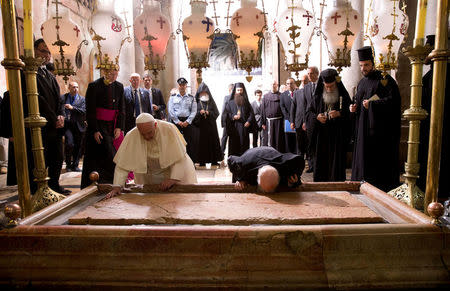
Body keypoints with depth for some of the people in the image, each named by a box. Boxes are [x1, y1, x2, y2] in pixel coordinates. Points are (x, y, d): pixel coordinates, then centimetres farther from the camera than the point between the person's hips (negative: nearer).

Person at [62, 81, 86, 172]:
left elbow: (84, 111, -6)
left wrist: (72, 108, -15)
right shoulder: (63, 98, 6)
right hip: (67, 124, -1)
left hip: (78, 126, 2)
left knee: (78, 146, 5)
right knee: (69, 143, -14)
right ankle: (68, 164, 7)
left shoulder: (82, 99, 7)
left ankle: (75, 165, 19)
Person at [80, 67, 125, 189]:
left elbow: (122, 109, 7)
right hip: (98, 127, -4)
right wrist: (94, 130, -14)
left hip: (113, 127, 5)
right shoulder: (94, 86, -6)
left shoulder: (119, 87, 7)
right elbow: (90, 110, -8)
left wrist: (119, 127, -4)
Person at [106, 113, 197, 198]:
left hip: (174, 170, -1)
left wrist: (173, 179, -34)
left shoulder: (169, 129, -28)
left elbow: (180, 157, -26)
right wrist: (117, 186, -24)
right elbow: (123, 164, -18)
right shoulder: (131, 136, -23)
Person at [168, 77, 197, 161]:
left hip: (188, 122, 0)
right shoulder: (173, 97, 11)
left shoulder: (191, 98, 11)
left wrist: (187, 121, -10)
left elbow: (194, 111, 3)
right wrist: (178, 122, -8)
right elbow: (170, 111, 2)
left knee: (190, 143, -1)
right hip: (176, 122, 0)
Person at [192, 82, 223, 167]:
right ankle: (202, 161, 4)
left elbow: (216, 113, 7)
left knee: (213, 141, 2)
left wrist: (209, 113, -10)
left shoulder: (211, 101, 10)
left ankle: (214, 160, 9)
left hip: (211, 125, 2)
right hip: (200, 126, -2)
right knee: (202, 142, -3)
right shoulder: (196, 101, 5)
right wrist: (199, 113, -16)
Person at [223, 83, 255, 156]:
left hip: (244, 128, 2)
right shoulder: (230, 103, 7)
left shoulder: (246, 102, 12)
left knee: (244, 147, 0)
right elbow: (226, 114, 4)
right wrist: (233, 117, -14)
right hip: (234, 129, -1)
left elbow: (251, 113, 7)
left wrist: (249, 121, -10)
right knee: (234, 147, -2)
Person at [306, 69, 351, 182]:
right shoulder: (318, 97, 8)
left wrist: (339, 114, -19)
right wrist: (316, 117, -10)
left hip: (338, 137, -2)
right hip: (321, 136, 2)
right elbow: (308, 112, 10)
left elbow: (350, 115, 0)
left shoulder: (344, 97, 2)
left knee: (336, 163, -1)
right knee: (320, 163, 2)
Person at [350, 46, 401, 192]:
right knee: (363, 156, 9)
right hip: (363, 128, 7)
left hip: (380, 128, -7)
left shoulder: (385, 79, -5)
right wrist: (354, 107, 5)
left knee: (380, 157, -4)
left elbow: (393, 100, -15)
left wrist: (372, 104, -21)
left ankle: (383, 186, 7)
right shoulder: (362, 83, 17)